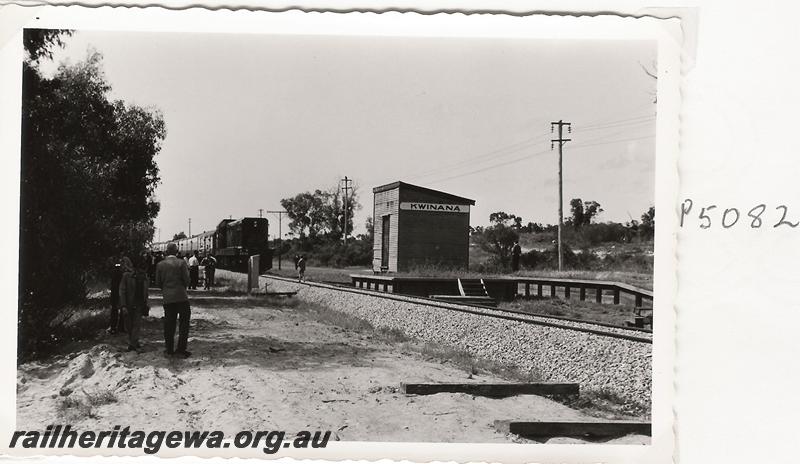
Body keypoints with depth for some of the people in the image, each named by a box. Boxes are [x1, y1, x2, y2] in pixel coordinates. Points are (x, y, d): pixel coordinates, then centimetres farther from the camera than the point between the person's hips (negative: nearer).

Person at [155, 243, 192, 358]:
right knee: (184, 323, 4)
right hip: (181, 297, -3)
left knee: (169, 324, 10)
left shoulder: (160, 265, 4)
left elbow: (158, 283, 5)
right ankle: (181, 349, 1)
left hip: (167, 298, 3)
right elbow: (186, 280, -7)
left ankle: (169, 349, 14)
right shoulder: (181, 263, -6)